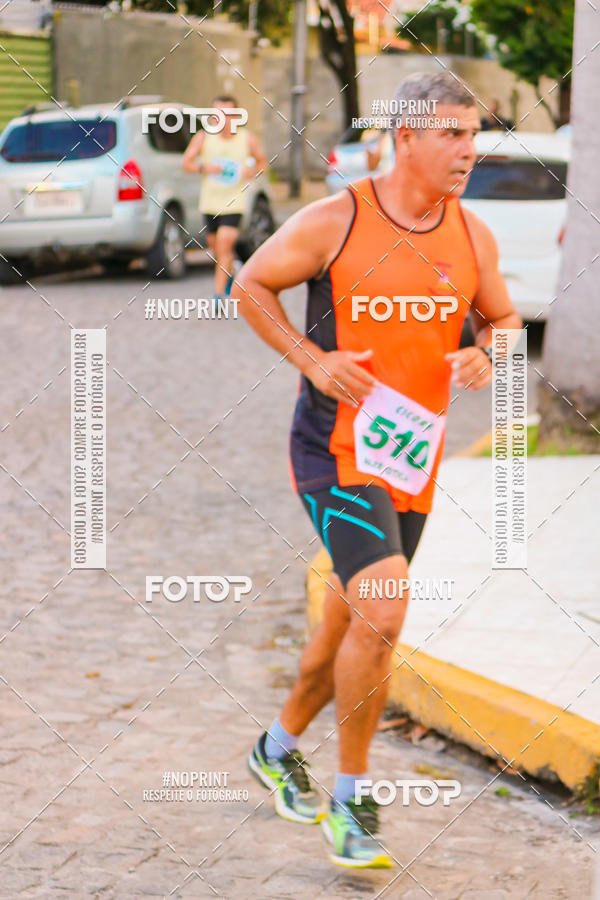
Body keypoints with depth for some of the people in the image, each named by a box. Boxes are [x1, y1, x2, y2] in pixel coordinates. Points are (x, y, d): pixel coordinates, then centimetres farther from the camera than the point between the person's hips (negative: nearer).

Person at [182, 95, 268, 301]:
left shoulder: (248, 140, -2)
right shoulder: (203, 138, -4)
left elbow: (262, 162, 12)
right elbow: (186, 162, -2)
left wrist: (252, 171, -10)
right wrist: (203, 167, -21)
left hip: (234, 204, -2)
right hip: (210, 201, 3)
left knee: (224, 245, -15)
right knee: (215, 246, 14)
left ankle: (219, 294, -11)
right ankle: (230, 276, 45)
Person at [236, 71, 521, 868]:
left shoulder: (472, 236, 3)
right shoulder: (335, 221, -10)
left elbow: (502, 318, 17)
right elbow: (252, 285, 2)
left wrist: (486, 356, -6)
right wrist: (310, 359, -11)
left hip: (413, 462, 6)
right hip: (336, 450, -6)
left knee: (350, 627, 17)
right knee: (382, 613, -22)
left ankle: (278, 748, 43)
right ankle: (350, 801, -6)